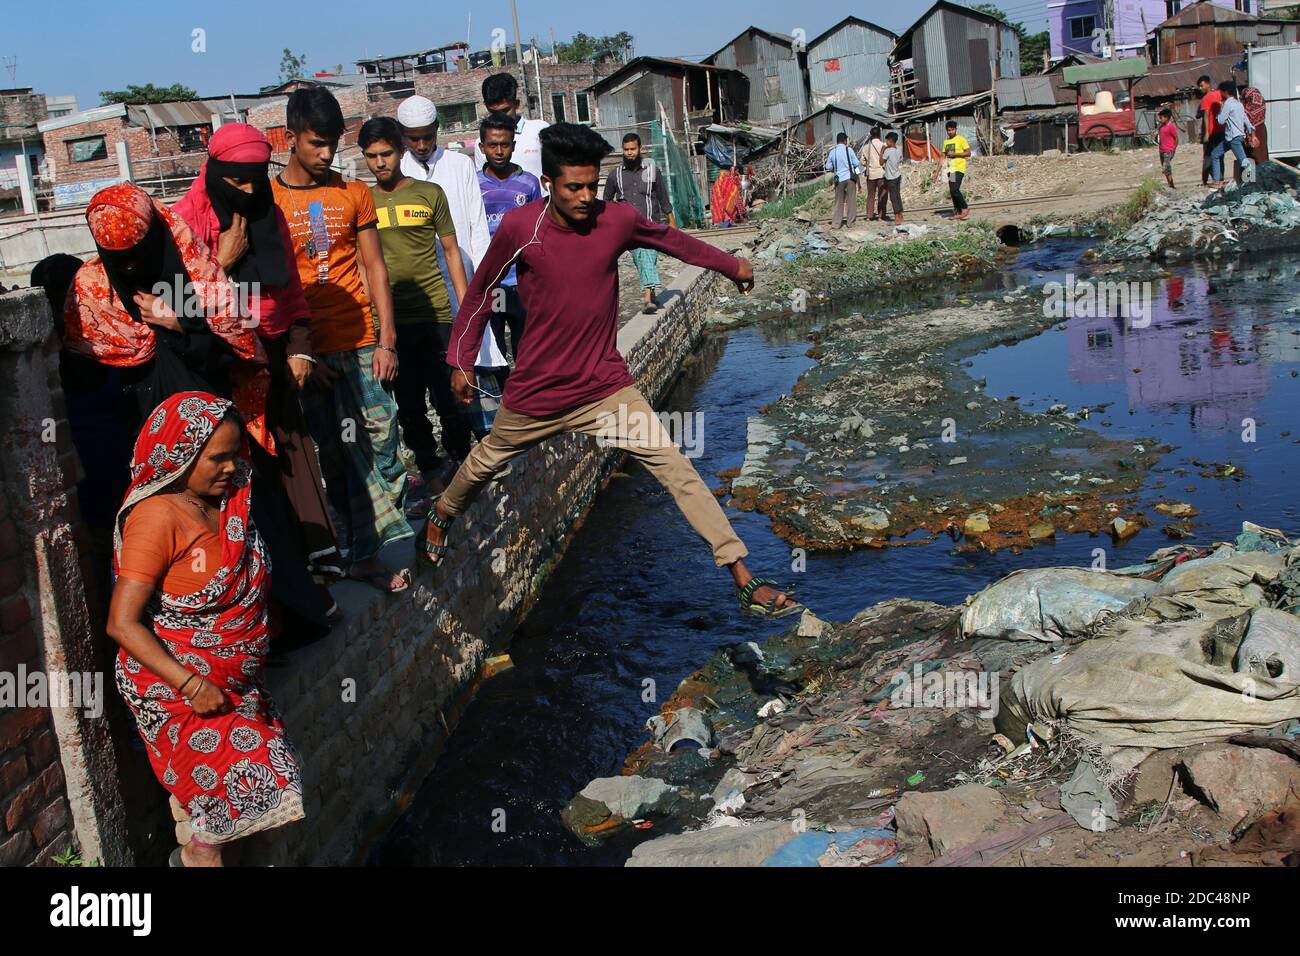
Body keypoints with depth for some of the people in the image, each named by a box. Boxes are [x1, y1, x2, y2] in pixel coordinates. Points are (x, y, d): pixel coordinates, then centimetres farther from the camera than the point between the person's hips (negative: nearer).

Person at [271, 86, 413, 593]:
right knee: (325, 457, 4)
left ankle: (367, 554, 9)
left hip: (359, 345, 2)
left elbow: (375, 268, 8)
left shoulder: (353, 194, 8)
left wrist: (386, 341, -1)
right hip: (305, 352, -1)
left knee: (377, 447, -1)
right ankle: (351, 551, 14)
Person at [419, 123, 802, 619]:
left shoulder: (619, 220, -11)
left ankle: (745, 581, -9)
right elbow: (480, 291, 0)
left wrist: (731, 265, 23)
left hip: (605, 386, 1)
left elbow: (670, 239, 10)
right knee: (485, 462, 23)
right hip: (534, 392, 0)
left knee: (675, 467, -10)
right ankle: (440, 517, 56)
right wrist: (460, 361, 4)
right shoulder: (518, 227, -15)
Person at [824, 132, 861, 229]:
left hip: (839, 179, 2)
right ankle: (851, 221, 10)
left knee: (839, 201, 9)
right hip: (850, 178, -2)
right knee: (851, 201, 7)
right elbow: (857, 163, -4)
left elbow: (828, 167, 4)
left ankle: (835, 223, 5)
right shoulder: (849, 150, -6)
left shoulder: (832, 152, 1)